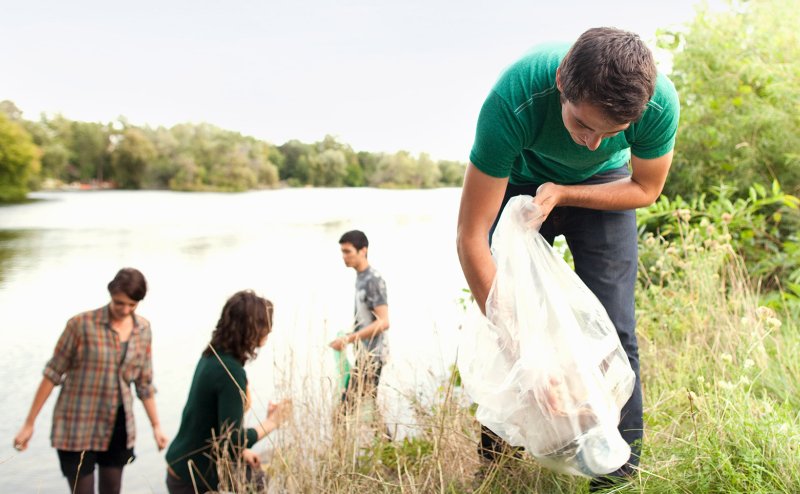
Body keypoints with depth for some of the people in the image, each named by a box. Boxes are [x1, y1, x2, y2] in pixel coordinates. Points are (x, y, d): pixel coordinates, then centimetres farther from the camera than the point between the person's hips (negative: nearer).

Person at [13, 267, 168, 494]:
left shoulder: (143, 329, 0)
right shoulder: (82, 324, -14)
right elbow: (53, 374, -7)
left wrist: (156, 426, 12)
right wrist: (29, 423, -5)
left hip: (118, 427, 4)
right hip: (77, 427, -4)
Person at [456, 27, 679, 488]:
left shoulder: (660, 101, -33)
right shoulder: (512, 102, -40)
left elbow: (645, 188, -10)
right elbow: (471, 238, -36)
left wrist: (563, 192, -25)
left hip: (602, 189, 1)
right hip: (521, 183, -1)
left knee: (612, 325, -10)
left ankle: (622, 464, 5)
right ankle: (495, 459, 13)